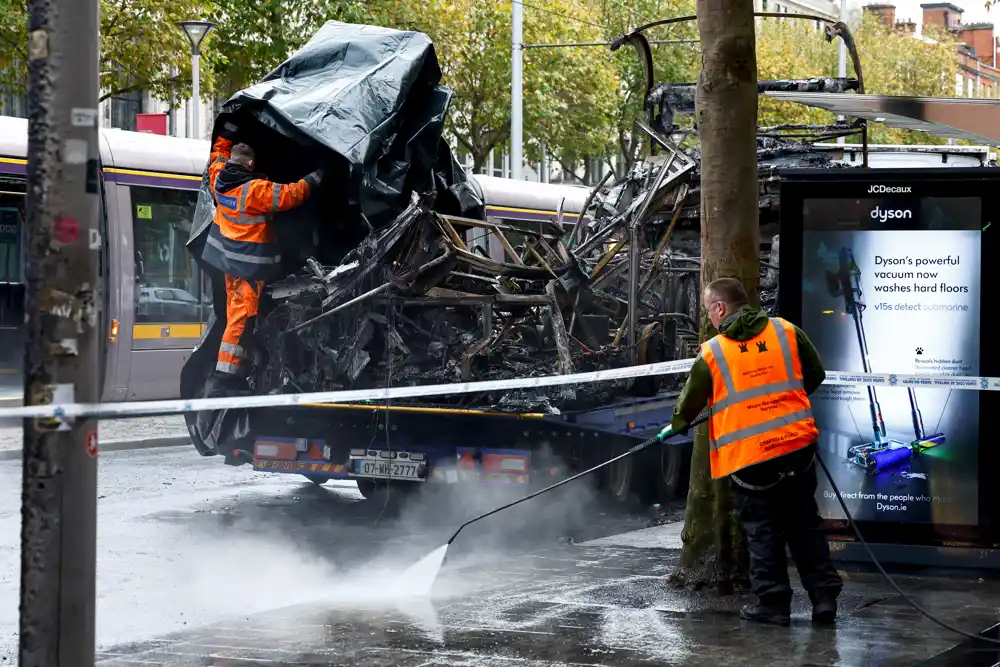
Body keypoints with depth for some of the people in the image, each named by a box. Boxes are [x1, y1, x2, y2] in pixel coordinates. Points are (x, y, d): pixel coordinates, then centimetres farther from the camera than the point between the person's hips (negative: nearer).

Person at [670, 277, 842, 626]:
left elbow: (690, 403, 7)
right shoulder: (788, 332, 3)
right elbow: (815, 375, 13)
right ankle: (824, 594, 13)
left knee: (762, 530, 9)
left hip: (746, 455, -3)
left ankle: (773, 603, 10)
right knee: (804, 523, 15)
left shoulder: (711, 353, -4)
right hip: (797, 445, 3)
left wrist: (678, 424, 29)